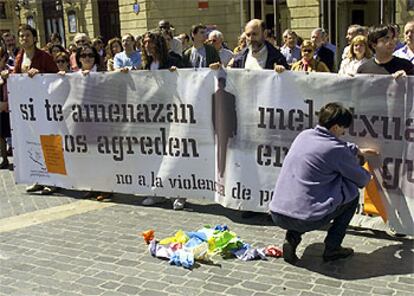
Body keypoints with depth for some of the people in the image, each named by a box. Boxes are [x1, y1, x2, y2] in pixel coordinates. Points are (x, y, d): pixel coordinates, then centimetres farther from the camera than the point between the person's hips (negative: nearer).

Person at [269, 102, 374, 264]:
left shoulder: (304, 135, 11)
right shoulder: (336, 149, -10)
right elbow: (361, 180, 6)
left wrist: (359, 150, 45)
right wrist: (368, 176, 28)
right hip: (305, 220, -6)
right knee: (352, 193, 15)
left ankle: (291, 238, 16)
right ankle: (332, 247, 17)